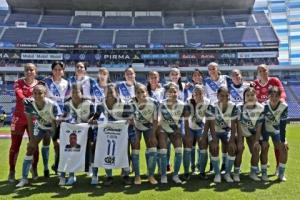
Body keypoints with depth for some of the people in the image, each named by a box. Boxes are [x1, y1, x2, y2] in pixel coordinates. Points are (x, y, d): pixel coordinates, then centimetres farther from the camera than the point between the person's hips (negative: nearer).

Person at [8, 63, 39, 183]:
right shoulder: (18, 83, 1)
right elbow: (19, 94, -19)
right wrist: (25, 99, -39)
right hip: (19, 118, -1)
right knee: (15, 145, 3)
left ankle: (34, 169, 23)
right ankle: (12, 171, 14)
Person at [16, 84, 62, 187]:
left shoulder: (52, 105, -35)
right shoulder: (29, 104, -25)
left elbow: (55, 123, -24)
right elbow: (30, 122, -13)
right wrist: (32, 138, -13)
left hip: (53, 127, -3)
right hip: (40, 126, 3)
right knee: (30, 148, -2)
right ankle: (24, 178, 8)